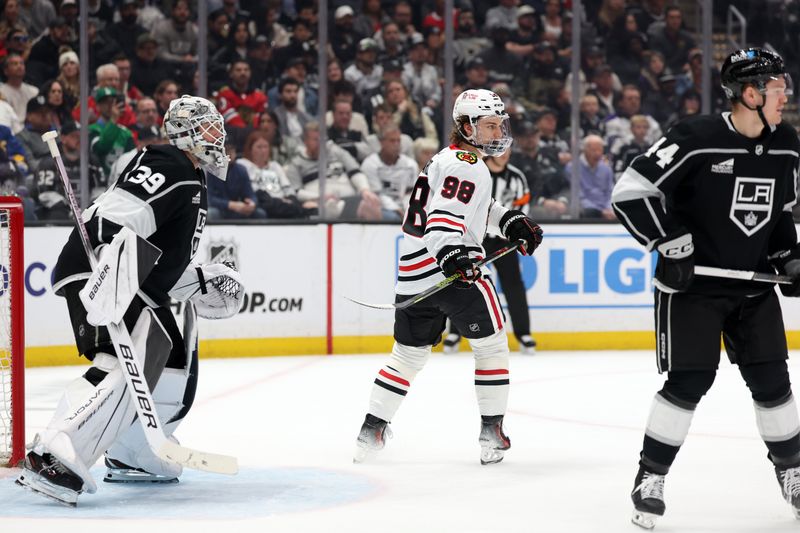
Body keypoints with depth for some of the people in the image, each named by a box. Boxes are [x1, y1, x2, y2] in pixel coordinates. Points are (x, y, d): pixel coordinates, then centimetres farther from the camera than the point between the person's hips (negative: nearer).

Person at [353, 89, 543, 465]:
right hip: (444, 267, -10)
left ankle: (373, 428, 12)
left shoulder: (453, 159, 23)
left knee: (409, 352, 15)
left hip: (412, 274, 10)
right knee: (490, 344, 3)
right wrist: (451, 256, -36)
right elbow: (442, 216, -23)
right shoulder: (466, 165, -10)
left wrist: (511, 221, 24)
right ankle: (492, 431, 2)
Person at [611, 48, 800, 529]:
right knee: (688, 382, -8)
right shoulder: (696, 140, -19)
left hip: (753, 286, 6)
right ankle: (650, 479, 5)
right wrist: (672, 245, -20)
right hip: (691, 285, -6)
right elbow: (631, 191, -18)